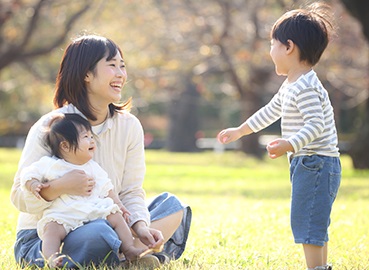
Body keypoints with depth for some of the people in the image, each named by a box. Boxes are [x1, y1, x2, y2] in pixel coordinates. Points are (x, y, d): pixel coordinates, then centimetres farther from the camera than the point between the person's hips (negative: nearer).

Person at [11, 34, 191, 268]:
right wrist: (58, 188, -35)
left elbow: (131, 192, 0)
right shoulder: (49, 128, -15)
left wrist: (141, 227, -21)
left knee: (172, 205, -3)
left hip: (103, 224, 6)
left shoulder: (129, 126, -1)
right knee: (97, 234, -37)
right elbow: (20, 196, -15)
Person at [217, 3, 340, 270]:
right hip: (306, 162, 11)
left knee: (307, 221, -11)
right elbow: (270, 111, 29)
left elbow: (316, 124, -28)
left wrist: (290, 144, -41)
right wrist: (240, 130, 38)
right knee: (315, 223, 18)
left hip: (316, 163, -11)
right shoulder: (290, 86, 15)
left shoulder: (305, 87, -19)